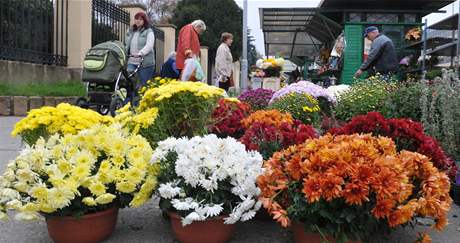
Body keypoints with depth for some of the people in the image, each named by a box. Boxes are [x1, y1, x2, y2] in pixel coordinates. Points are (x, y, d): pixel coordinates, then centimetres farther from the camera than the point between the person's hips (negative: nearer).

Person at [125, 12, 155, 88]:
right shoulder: (130, 31, 17)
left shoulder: (148, 32, -1)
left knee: (144, 84, -1)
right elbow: (127, 45, 23)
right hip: (131, 62, 5)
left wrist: (140, 53, -30)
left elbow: (149, 45, -15)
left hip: (145, 63, -5)